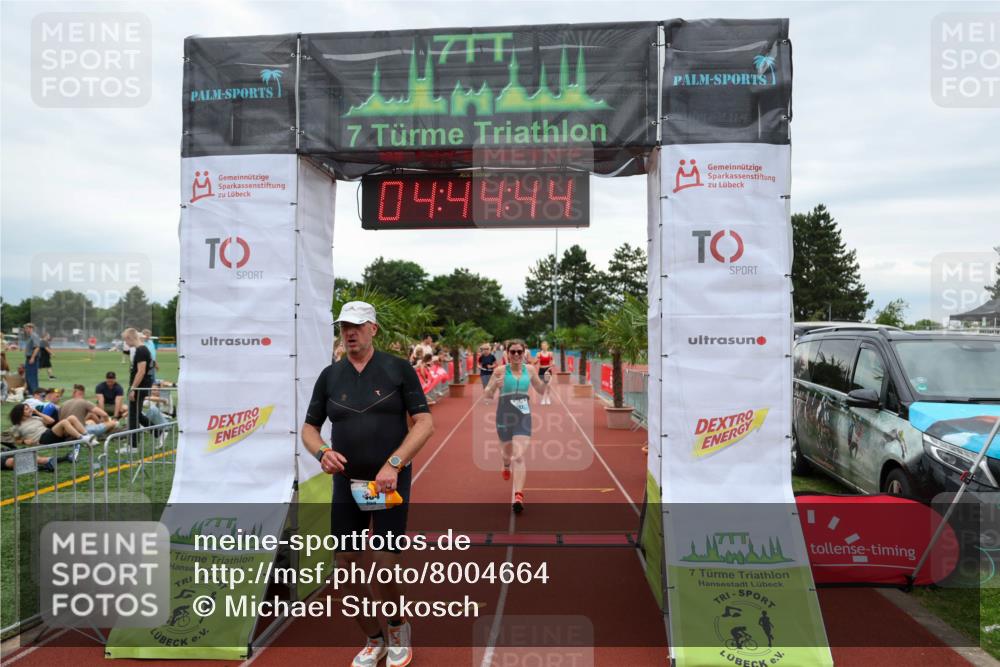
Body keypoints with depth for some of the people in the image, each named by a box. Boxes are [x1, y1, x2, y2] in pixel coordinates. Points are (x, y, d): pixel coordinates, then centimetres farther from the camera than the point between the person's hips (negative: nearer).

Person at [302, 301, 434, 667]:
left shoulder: (398, 369, -5)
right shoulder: (329, 376, 5)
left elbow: (425, 422, -8)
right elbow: (309, 428, 10)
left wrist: (393, 464, -19)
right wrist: (322, 452, -12)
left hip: (390, 481, -3)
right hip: (346, 483, 4)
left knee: (384, 567, -6)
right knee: (345, 566, 6)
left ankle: (398, 627, 28)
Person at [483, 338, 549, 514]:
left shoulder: (530, 369, 2)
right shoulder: (500, 370, -6)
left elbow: (541, 391, 15)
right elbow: (488, 395, -2)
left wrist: (547, 381, -7)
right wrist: (494, 385, -23)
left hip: (523, 416, 0)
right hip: (505, 415, 0)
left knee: (519, 456, -13)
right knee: (507, 452, 19)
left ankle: (518, 496, -15)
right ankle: (507, 465, 57)